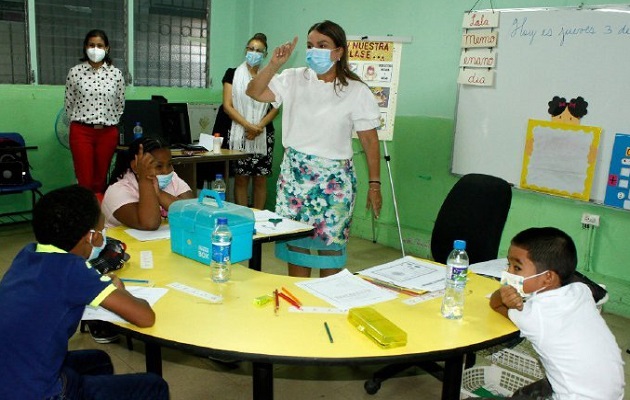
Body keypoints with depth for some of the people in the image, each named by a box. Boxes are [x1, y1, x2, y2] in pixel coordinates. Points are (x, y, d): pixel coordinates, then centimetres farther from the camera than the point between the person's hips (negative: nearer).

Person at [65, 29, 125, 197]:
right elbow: (69, 104, 8)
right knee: (85, 180, -3)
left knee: (100, 180, 8)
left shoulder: (116, 73, 4)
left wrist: (109, 124, 11)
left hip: (107, 133, 2)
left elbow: (120, 105, 11)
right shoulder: (75, 72, 1)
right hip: (81, 131, -1)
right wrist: (78, 124, 11)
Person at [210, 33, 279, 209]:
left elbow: (275, 108, 5)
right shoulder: (233, 74, 5)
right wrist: (249, 126, -15)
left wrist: (259, 127, -12)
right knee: (241, 179, -1)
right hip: (238, 134, -2)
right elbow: (227, 106, -3)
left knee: (260, 180, 3)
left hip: (263, 136, 2)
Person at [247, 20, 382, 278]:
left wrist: (374, 184, -6)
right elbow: (254, 92, 0)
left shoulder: (357, 92, -4)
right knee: (295, 243, 9)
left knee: (329, 245, 3)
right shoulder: (294, 80, 4)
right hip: (294, 175, 3)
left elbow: (370, 140, -4)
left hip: (333, 179, -3)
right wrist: (275, 63, -12)